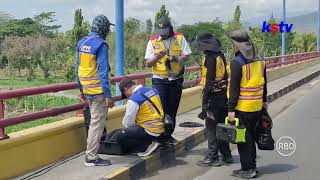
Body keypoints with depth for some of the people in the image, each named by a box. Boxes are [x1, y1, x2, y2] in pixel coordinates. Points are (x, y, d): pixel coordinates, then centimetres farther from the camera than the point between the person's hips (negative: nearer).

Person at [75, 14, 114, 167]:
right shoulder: (101, 45, -15)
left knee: (95, 120, 20)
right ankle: (91, 157, 3)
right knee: (97, 123, -1)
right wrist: (108, 95, -17)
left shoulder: (82, 42, 8)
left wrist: (81, 88, 23)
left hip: (87, 89, 8)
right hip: (98, 90, -8)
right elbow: (103, 72, -19)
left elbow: (78, 68, 14)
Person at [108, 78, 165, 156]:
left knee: (117, 137, -9)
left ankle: (147, 145, -6)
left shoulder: (133, 100, -17)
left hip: (149, 132, -9)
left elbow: (127, 123, -10)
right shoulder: (153, 91, 5)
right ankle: (150, 142, 8)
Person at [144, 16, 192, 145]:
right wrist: (158, 56, -20)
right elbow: (148, 63, -1)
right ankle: (160, 135, 0)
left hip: (176, 80, 2)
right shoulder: (153, 41, 0)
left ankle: (168, 135, 19)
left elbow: (186, 56, -1)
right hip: (159, 80, -2)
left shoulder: (180, 38, 2)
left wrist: (176, 58, -21)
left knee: (172, 109, 8)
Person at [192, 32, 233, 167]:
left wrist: (204, 99, -16)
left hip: (213, 96, -9)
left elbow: (209, 81, -19)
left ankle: (212, 158, 3)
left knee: (211, 128, -2)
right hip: (223, 95, 9)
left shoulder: (210, 58, -16)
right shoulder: (220, 56, 10)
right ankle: (226, 155, 25)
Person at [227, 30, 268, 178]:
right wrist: (264, 101, 23)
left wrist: (231, 109, -15)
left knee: (243, 138, 2)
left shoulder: (237, 63, -16)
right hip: (257, 107, 7)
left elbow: (234, 88, -17)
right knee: (251, 136, 18)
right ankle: (252, 165, 27)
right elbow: (263, 84, 13)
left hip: (242, 108, -7)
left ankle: (247, 169, 7)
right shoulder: (259, 61, 6)